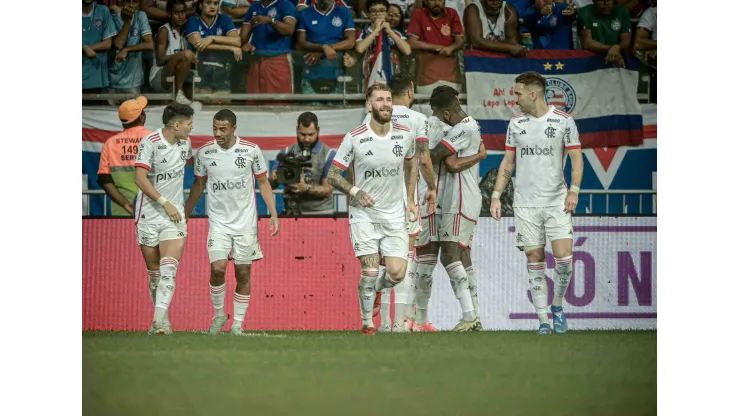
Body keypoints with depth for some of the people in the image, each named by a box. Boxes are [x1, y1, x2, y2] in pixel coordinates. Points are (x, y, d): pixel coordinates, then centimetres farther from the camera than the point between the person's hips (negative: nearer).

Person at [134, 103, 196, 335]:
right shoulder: (149, 142, -12)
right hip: (149, 214, -3)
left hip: (174, 214, 3)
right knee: (154, 270, 7)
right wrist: (165, 203, -24)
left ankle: (160, 317, -26)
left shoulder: (185, 142, 7)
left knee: (169, 267, -16)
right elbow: (141, 179, -19)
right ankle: (159, 316, 20)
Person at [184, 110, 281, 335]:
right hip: (218, 222, 0)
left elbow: (263, 182, 5)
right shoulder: (204, 153, -2)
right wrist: (185, 215, 13)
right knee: (217, 268, -14)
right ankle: (218, 314, 8)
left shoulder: (251, 150, -5)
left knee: (243, 274, 2)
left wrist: (273, 214, -1)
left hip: (246, 222, 0)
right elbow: (198, 185, 12)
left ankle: (238, 323, 12)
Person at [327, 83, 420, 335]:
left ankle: (375, 290, 30)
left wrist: (410, 200, 13)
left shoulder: (405, 136, -1)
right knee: (370, 270, -11)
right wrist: (355, 191, -20)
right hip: (364, 214, -3)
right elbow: (332, 175, -4)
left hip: (395, 216, 3)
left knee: (397, 273, -7)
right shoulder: (354, 139, -11)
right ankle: (367, 323, 8)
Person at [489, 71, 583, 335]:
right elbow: (508, 162, 14)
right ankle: (543, 320, 4)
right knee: (534, 260, -1)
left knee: (564, 257, -12)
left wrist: (574, 190, -12)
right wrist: (496, 196, 7)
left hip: (556, 201, -2)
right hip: (525, 203, 2)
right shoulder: (516, 124, 8)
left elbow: (576, 158, 0)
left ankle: (557, 305, 13)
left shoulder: (563, 121, -2)